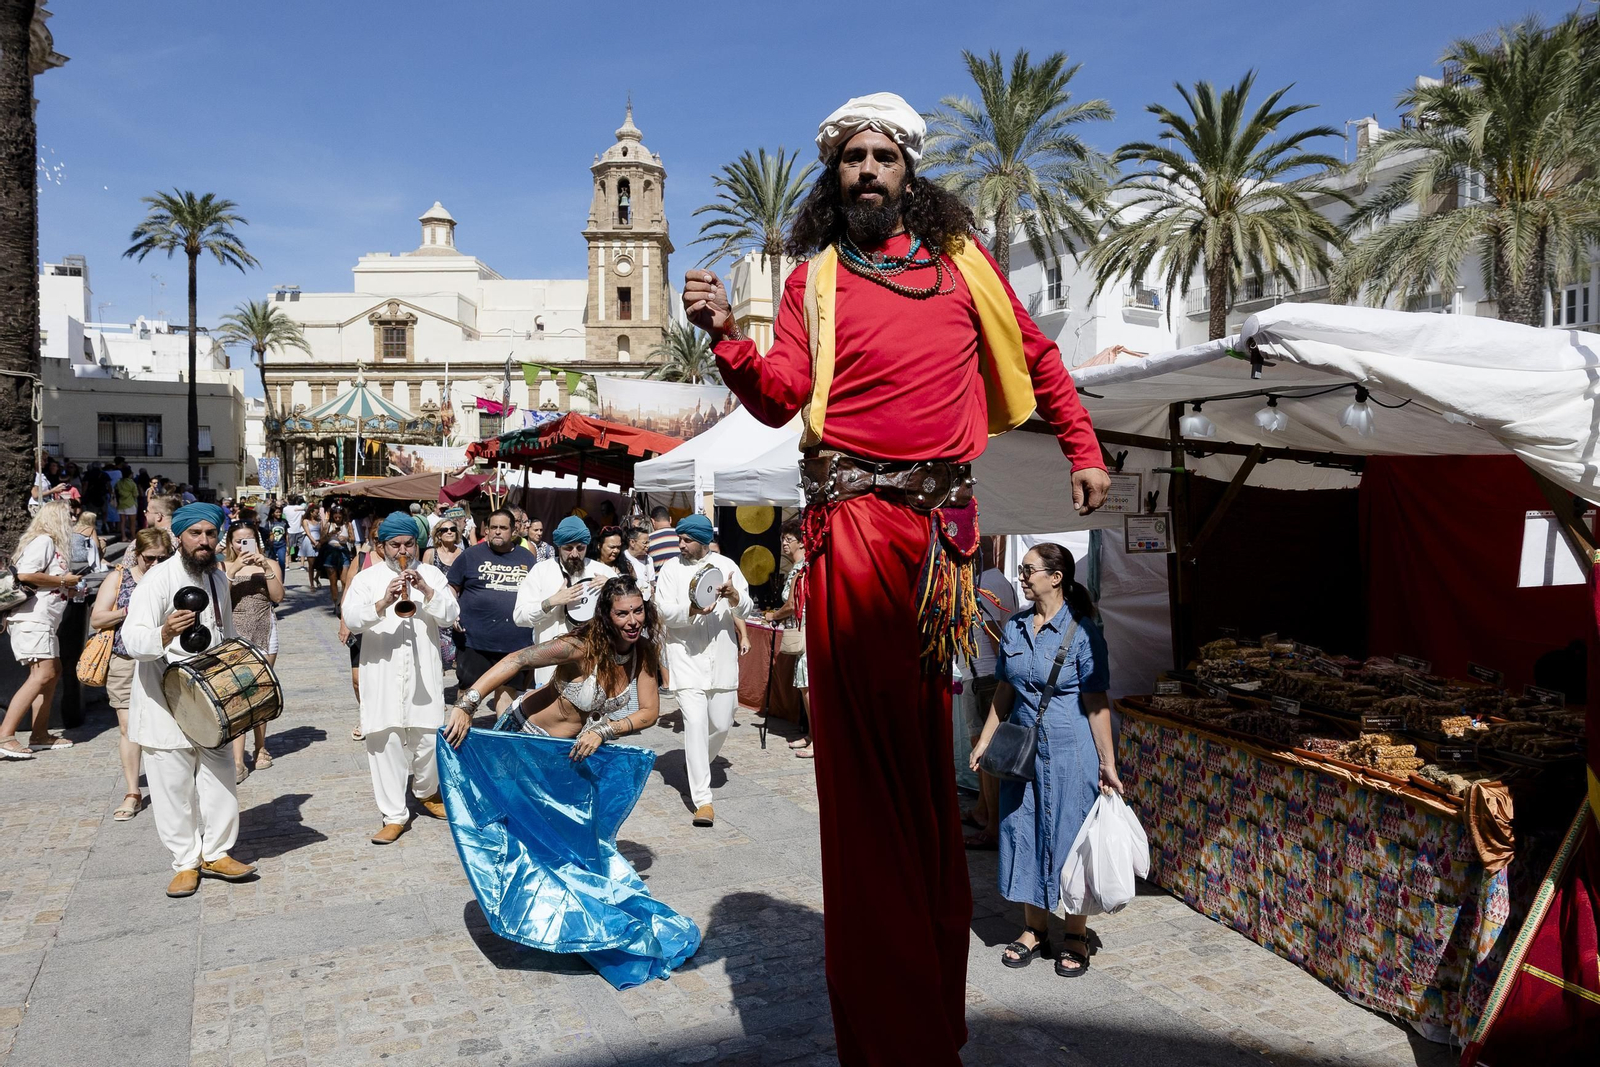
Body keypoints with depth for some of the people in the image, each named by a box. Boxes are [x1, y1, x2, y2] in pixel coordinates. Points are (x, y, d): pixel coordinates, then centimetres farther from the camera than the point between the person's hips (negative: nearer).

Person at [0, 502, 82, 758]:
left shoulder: (52, 544, 20)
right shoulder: (44, 541, -9)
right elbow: (25, 575, -21)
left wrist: (69, 588, 13)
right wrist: (63, 580, -12)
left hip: (44, 621, 11)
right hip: (31, 619, -11)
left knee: (53, 672, 11)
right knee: (42, 674, -16)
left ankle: (39, 735, 14)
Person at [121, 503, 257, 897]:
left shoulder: (217, 579, 7)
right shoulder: (159, 578, -16)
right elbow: (133, 639, -27)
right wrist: (165, 634, -47)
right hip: (165, 701, -6)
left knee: (221, 777, 9)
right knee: (175, 786, 2)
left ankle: (216, 853, 23)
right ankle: (185, 862, 17)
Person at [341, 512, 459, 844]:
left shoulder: (431, 574, 9)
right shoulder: (367, 578, 6)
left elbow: (449, 616, -2)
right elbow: (351, 620, -9)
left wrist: (426, 590, -17)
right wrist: (383, 603, -26)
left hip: (423, 672, 1)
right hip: (382, 674, 0)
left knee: (427, 738, 4)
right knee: (386, 742, 0)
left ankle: (426, 791, 33)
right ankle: (395, 815, 10)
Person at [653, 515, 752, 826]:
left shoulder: (726, 565, 4)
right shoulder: (672, 568, 0)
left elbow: (745, 608, 3)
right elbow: (664, 611, -8)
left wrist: (733, 596, -20)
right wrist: (692, 610, -27)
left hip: (722, 658, 3)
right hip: (687, 658, -2)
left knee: (721, 723, 9)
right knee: (695, 722, -11)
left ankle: (697, 764, 42)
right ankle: (702, 799, -7)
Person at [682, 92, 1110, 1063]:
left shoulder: (961, 255, 17)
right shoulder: (816, 275, 11)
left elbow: (1036, 354, 23)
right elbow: (780, 399, 0)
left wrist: (1085, 450, 19)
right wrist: (726, 335, -17)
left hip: (940, 518, 3)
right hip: (854, 513, -2)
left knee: (922, 747, 10)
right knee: (864, 740, -5)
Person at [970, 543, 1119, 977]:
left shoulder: (1081, 631, -12)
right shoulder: (1014, 628, 5)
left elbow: (1096, 703, -11)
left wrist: (1108, 764, -11)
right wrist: (984, 740, 11)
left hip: (1070, 752, -5)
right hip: (1022, 749, 6)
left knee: (1069, 838, 4)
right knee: (1023, 832, 11)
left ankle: (1076, 937, 22)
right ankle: (1034, 930, 27)